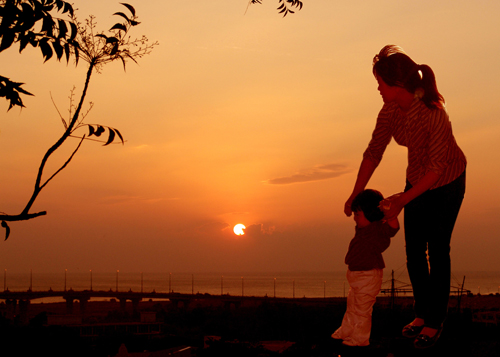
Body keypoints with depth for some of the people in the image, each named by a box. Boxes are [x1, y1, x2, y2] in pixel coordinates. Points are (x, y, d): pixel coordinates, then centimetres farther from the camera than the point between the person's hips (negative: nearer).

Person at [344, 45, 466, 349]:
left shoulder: (435, 115, -34)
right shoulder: (390, 111, -14)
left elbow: (438, 167, -26)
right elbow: (374, 153, -4)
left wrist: (404, 198, -28)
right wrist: (356, 194, -2)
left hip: (447, 184, -6)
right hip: (418, 179, 6)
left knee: (437, 251, 2)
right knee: (414, 250, 10)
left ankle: (435, 321, 19)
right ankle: (422, 314, 29)